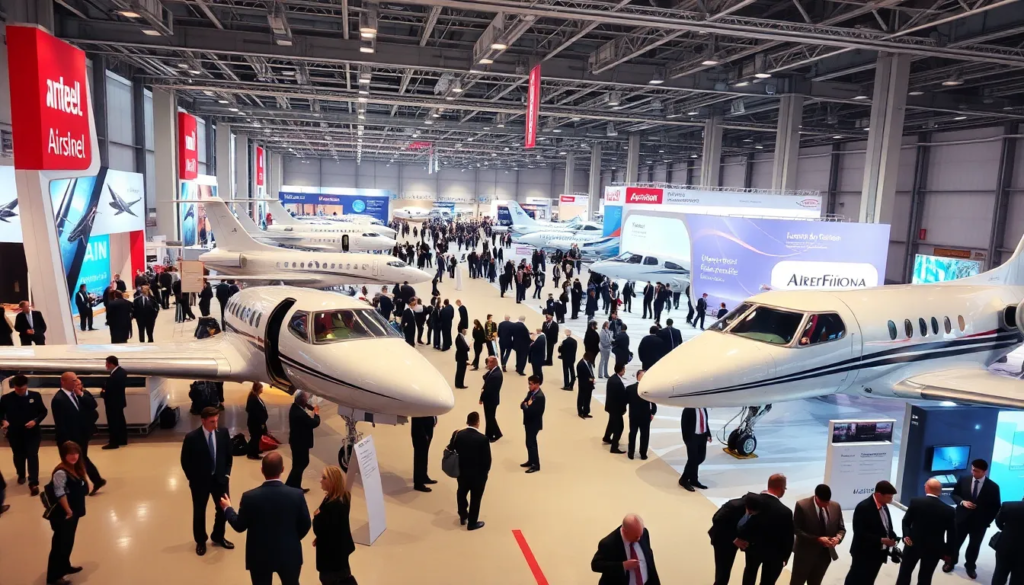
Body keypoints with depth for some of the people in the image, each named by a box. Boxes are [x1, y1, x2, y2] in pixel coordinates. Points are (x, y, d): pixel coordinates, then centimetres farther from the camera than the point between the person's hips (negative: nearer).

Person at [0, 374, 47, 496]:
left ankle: (33, 483, -5)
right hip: (14, 434, 1)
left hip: (32, 433, -1)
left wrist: (36, 421, -15)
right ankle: (21, 475, 43)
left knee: (32, 456, -6)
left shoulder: (35, 396, -4)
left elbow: (43, 411, 2)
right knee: (18, 456, 18)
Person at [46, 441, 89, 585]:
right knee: (60, 544, -1)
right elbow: (60, 494, -23)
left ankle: (65, 566, 37)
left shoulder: (77, 469, 6)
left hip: (74, 512, 9)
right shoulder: (61, 472, -22)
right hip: (63, 515, -9)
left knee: (68, 542, 22)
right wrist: (68, 511, -17)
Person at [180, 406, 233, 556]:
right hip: (200, 481, -3)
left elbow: (229, 455, 5)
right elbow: (185, 461, -8)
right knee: (199, 512, 13)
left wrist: (227, 473, 1)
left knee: (223, 508, 14)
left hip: (220, 478, 3)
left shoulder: (223, 433, -8)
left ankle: (218, 537, 37)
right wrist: (193, 479, -6)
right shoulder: (191, 437, -18)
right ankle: (200, 541, 34)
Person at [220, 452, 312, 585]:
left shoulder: (250, 497, -20)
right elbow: (305, 525, -7)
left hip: (260, 557, 0)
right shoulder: (296, 494, -18)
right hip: (289, 554, 1)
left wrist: (227, 508, 14)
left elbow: (239, 526, -5)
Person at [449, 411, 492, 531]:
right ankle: (472, 523, 27)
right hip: (478, 474, -4)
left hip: (462, 472, 4)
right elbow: (487, 460, -18)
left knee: (461, 493, 27)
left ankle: (463, 516, 43)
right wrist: (485, 471, 2)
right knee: (475, 498, 15)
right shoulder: (483, 439, -25)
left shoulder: (457, 434, -13)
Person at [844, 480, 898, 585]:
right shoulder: (863, 507, -23)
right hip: (864, 554, -8)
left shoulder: (884, 506, 4)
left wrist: (892, 537, -6)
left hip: (878, 553, 8)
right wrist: (881, 540, -26)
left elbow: (887, 527, 13)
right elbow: (860, 533, -25)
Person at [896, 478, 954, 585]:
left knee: (905, 572, 17)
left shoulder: (915, 502, -13)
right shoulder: (949, 511, -13)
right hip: (934, 549, 0)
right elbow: (952, 535, -6)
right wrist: (948, 552, 4)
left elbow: (906, 522, -8)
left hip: (913, 544, 0)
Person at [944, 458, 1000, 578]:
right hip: (962, 518, 1)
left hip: (979, 522, -1)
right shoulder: (963, 480, -5)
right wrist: (962, 502, -16)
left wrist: (987, 520, -10)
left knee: (974, 546, 16)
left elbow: (996, 506, -4)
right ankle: (950, 563, 32)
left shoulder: (993, 487, -10)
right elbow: (954, 494, 4)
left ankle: (970, 567, 37)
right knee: (955, 542, 12)